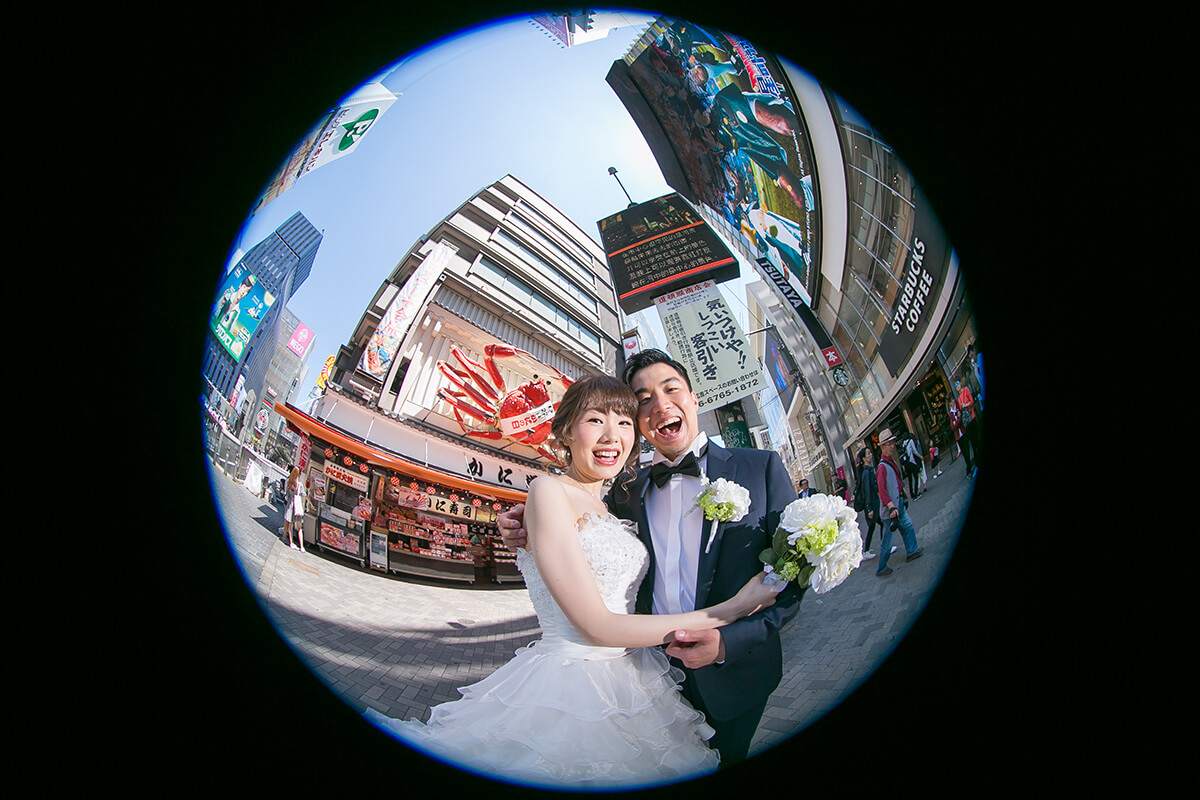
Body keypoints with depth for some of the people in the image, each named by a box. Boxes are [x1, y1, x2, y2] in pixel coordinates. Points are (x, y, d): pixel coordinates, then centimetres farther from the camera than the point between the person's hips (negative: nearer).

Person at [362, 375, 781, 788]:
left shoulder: (605, 507, 11)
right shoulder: (549, 491, -14)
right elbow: (596, 626, -19)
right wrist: (733, 608, -15)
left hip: (626, 683, 8)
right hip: (570, 687, -8)